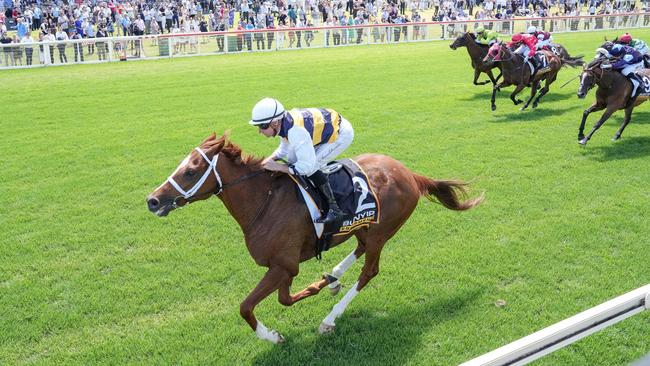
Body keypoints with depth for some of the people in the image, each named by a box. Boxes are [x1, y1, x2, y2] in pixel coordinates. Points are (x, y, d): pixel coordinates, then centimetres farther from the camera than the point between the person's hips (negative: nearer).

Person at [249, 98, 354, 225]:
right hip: (328, 125, 9)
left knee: (311, 167, -18)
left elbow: (307, 167, -30)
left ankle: (335, 210, -8)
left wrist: (277, 167, -24)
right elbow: (284, 149, 9)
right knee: (293, 159, 7)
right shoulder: (285, 121, -10)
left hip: (342, 133, -9)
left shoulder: (296, 131, -36)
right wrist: (270, 159, -7)